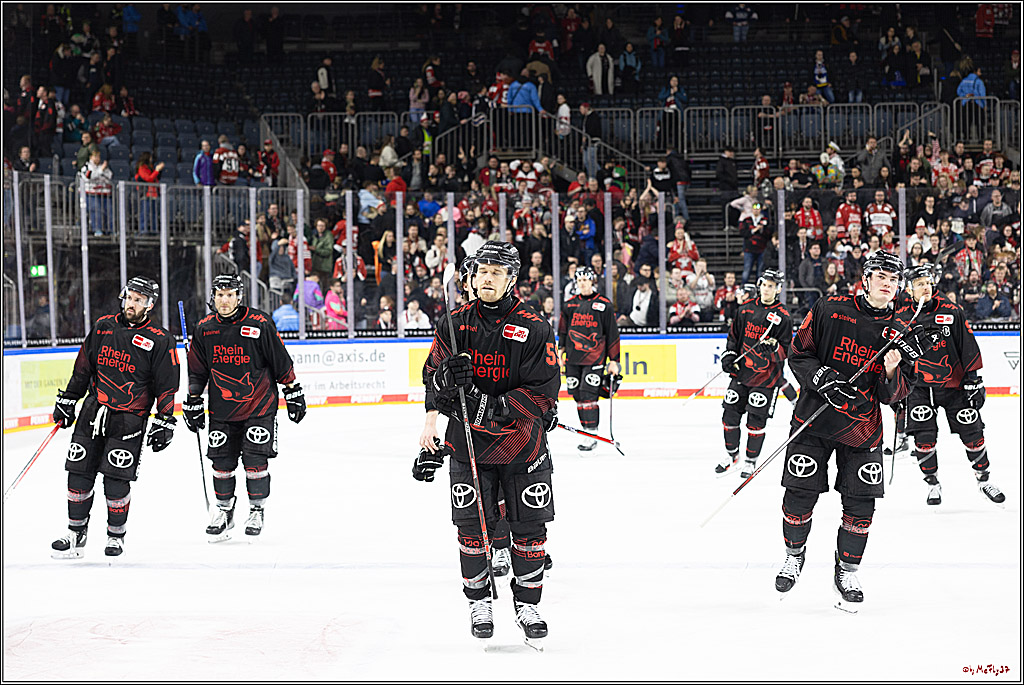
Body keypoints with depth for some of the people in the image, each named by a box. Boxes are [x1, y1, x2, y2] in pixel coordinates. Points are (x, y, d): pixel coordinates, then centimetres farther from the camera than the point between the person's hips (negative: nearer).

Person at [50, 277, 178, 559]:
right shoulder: (103, 326, 8)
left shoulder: (160, 340, -3)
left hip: (128, 419, -4)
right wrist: (67, 401, 14)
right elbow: (83, 367, 15)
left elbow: (167, 385, -2)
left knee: (116, 478, -7)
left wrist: (164, 423, -6)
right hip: (94, 409, 4)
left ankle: (116, 535, 10)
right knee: (79, 472, 2)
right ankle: (76, 532, 15)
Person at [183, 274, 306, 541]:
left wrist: (293, 393, -1)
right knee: (222, 461, 5)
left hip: (259, 406, -3)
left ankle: (257, 510, 10)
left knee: (255, 459, -7)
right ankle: (223, 510, 23)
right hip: (222, 409, 3)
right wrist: (193, 403, 10)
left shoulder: (259, 324, -11)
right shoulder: (204, 329, 1)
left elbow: (282, 362, -4)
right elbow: (197, 371, 12)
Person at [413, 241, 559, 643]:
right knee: (473, 525, 1)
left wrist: (492, 407, -24)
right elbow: (431, 378, 7)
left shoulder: (534, 329, -9)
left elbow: (543, 392, -13)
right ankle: (479, 602, 18)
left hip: (521, 443, -1)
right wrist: (446, 377, -18)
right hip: (467, 442, 1)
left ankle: (527, 603, 19)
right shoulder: (455, 324, 1)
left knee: (529, 526, 3)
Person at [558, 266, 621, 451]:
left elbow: (612, 334, 1)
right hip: (573, 359, 5)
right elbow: (563, 330, 21)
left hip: (594, 358, -5)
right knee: (578, 395, 3)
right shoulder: (570, 305, 11)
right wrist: (561, 349, 14)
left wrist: (613, 361, -1)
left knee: (588, 394, -14)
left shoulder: (604, 305, -1)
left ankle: (592, 434, -12)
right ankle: (587, 431, 13)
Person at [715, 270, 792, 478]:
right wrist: (729, 355, 5)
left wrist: (774, 347, -29)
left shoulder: (782, 317, -8)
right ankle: (731, 453, 28)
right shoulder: (746, 308, 6)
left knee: (756, 419, -3)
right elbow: (734, 334, 17)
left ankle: (751, 460, 13)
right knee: (730, 412, 8)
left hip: (766, 376, -5)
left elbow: (786, 351, -8)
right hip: (741, 371, 5)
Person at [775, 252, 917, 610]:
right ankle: (794, 555, 26)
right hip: (814, 419, -2)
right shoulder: (830, 310, -5)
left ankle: (847, 572, 17)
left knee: (861, 504, -2)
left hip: (862, 429, 2)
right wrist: (821, 377, -18)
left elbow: (894, 396, 2)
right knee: (800, 494, -1)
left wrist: (892, 372, -20)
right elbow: (798, 353, -1)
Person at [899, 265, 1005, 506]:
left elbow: (969, 348, -1)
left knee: (971, 432, 1)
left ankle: (983, 479, 19)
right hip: (919, 386, 0)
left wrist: (973, 380, -6)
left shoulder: (952, 312, -3)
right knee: (924, 436, -9)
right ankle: (933, 484, 8)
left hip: (953, 384, 0)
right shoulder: (901, 318, 0)